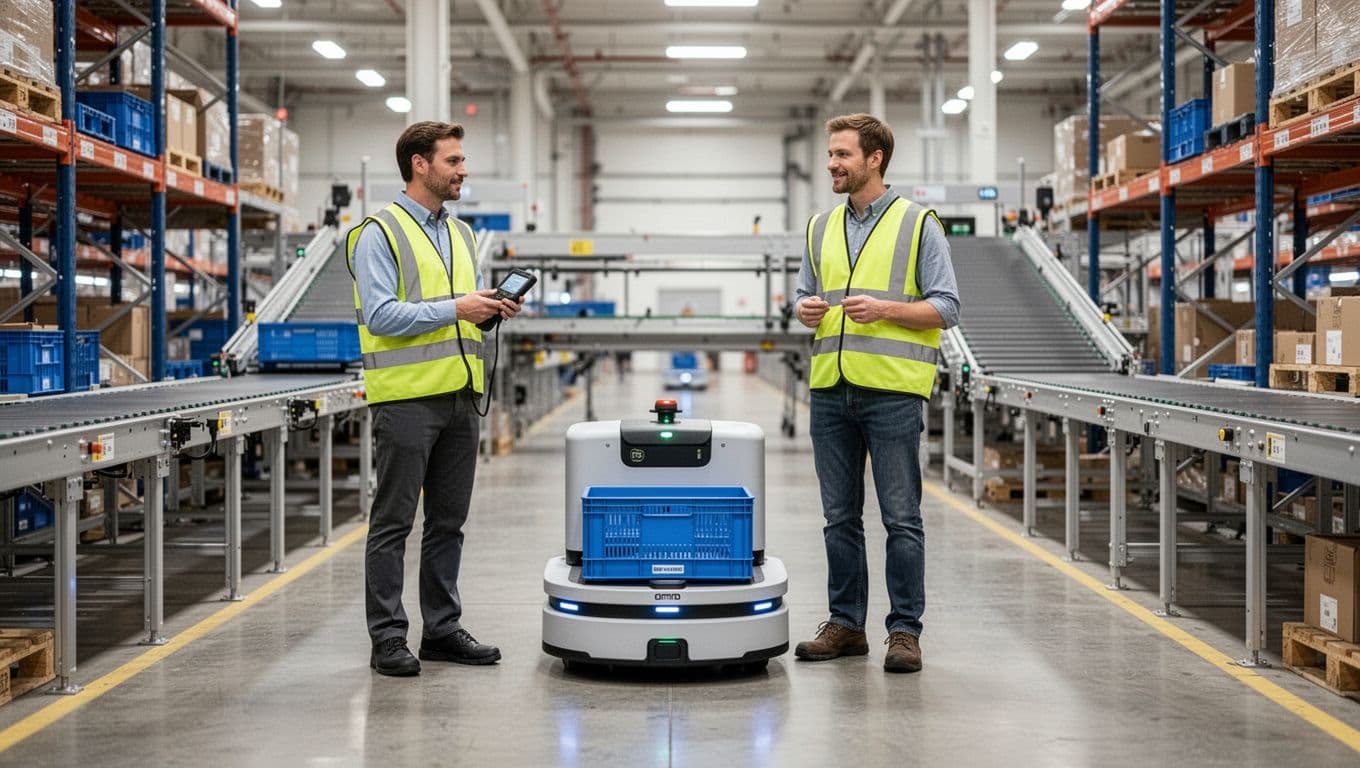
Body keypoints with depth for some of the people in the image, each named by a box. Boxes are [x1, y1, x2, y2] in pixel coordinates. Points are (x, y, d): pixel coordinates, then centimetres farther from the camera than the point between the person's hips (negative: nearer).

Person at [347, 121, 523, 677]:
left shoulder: (460, 235, 17)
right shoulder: (380, 234, -8)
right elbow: (380, 315, -17)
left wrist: (493, 308, 1)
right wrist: (454, 308, -21)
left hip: (459, 397, 8)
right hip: (406, 400, -8)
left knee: (448, 522, 12)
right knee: (394, 523, -1)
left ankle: (442, 629, 21)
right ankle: (387, 639, 5)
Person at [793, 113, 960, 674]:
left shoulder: (918, 224, -1)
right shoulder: (821, 228, 15)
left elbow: (946, 307, -4)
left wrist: (884, 309, -18)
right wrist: (806, 311, -2)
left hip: (892, 390, -5)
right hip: (831, 390, 5)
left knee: (901, 518, -1)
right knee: (840, 517, 10)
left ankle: (905, 631, 6)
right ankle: (846, 624, 19)